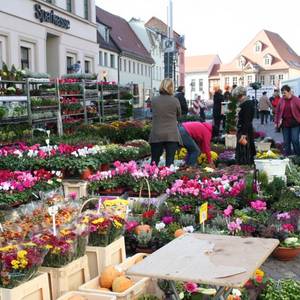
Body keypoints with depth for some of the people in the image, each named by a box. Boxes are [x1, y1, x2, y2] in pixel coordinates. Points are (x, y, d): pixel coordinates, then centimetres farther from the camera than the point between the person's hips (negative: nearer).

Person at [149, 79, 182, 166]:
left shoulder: (154, 100, 0)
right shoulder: (175, 101, -5)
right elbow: (179, 115, 7)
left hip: (156, 135, 2)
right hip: (172, 135, -2)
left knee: (154, 162, 12)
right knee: (169, 162, 2)